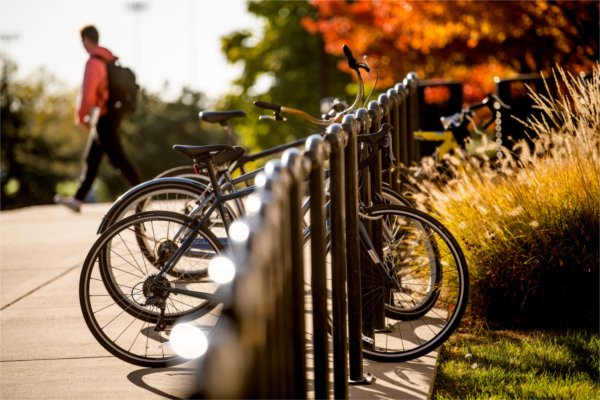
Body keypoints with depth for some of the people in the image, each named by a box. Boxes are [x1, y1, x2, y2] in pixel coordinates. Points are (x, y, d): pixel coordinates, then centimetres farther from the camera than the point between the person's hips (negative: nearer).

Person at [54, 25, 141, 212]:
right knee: (91, 159, 14)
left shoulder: (94, 62, -17)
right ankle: (78, 199, 20)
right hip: (113, 114, 10)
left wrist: (80, 117, -8)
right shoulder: (111, 59, 11)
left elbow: (88, 94, -23)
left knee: (118, 159, -6)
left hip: (103, 118, -10)